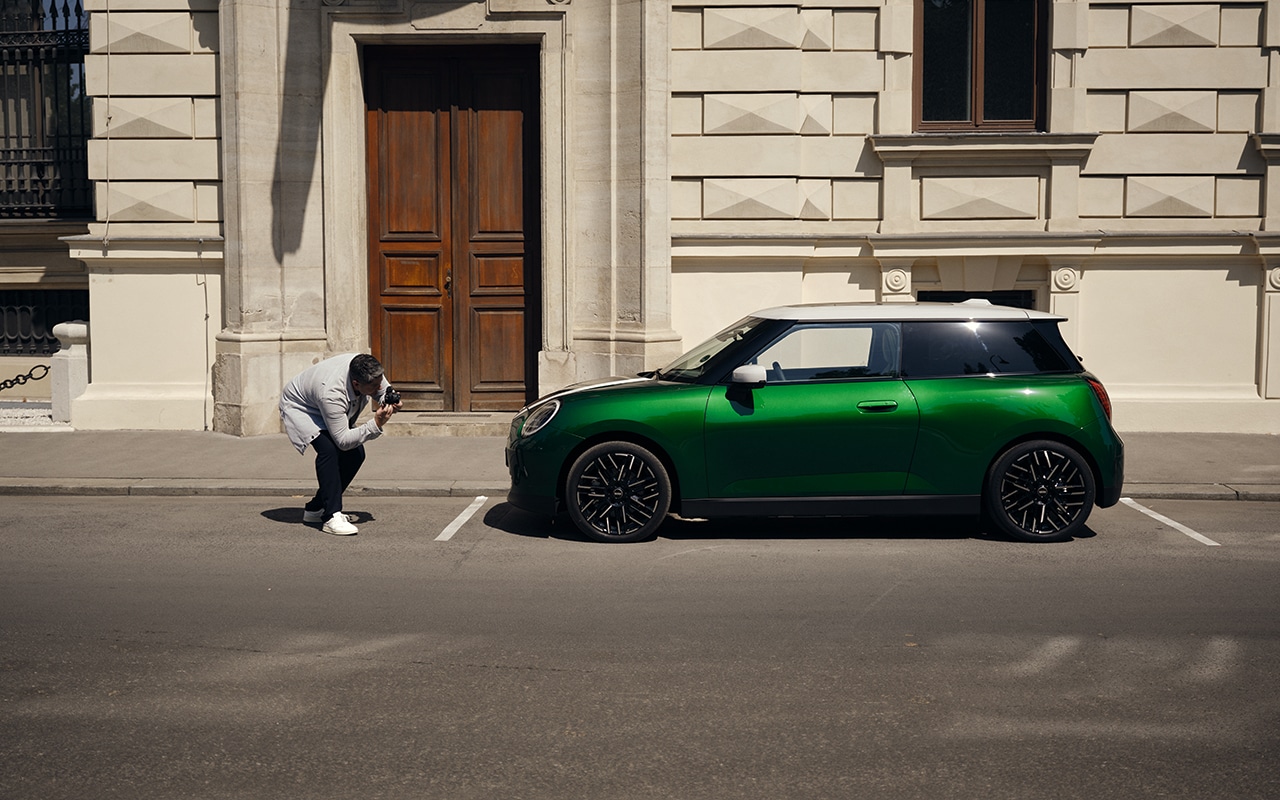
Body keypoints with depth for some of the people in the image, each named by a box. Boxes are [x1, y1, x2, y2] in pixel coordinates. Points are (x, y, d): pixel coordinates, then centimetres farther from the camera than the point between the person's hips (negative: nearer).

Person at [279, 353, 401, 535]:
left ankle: (316, 509, 9)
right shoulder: (331, 394, -45)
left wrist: (390, 402, -28)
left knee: (356, 454, -4)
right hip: (299, 407, -7)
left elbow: (385, 390, -5)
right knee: (329, 449, -31)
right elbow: (343, 441, -39)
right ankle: (331, 517, -26)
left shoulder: (369, 370, -28)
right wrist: (375, 425, -48)